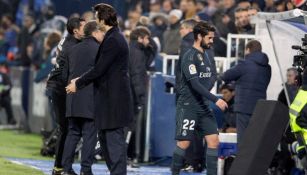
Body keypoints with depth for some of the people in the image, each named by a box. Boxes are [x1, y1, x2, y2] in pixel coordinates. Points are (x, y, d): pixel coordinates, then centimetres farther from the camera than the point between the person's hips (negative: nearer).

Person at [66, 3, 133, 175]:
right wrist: (81, 80, 13)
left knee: (115, 138, -8)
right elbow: (101, 68, 19)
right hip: (109, 96, 10)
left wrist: (78, 84, -7)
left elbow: (99, 69, -18)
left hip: (114, 99, -10)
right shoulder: (114, 37, 15)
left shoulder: (113, 41, -17)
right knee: (105, 136, 15)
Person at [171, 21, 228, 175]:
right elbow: (195, 84, -23)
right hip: (188, 108, -8)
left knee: (213, 141, -1)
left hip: (203, 107, 8)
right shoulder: (190, 57, -14)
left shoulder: (203, 55, 13)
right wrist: (215, 100, -26)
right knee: (183, 143, -4)